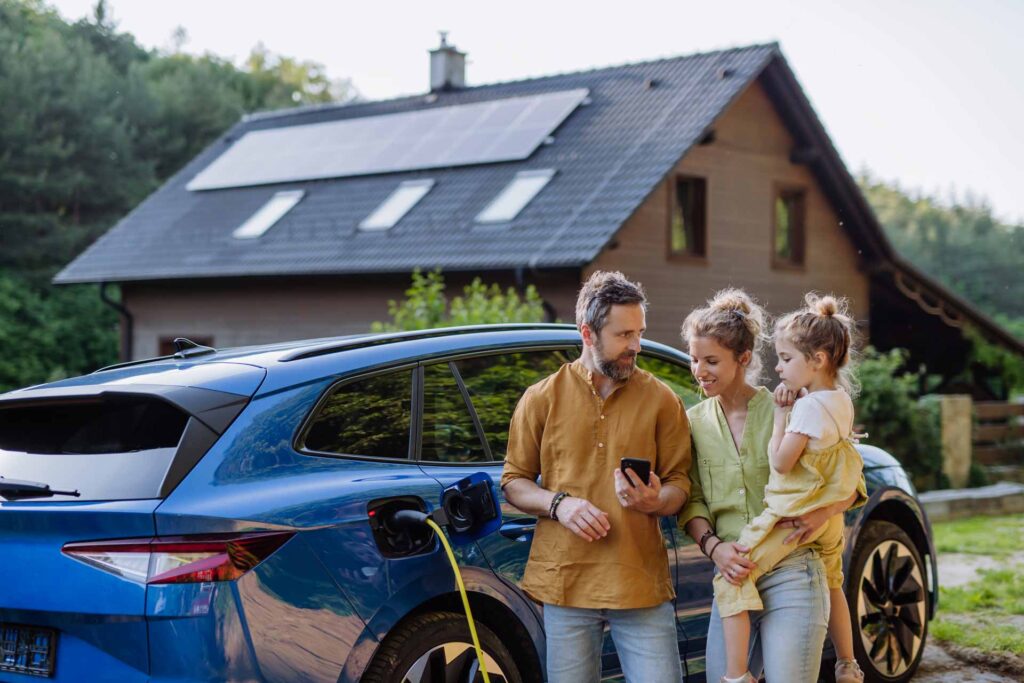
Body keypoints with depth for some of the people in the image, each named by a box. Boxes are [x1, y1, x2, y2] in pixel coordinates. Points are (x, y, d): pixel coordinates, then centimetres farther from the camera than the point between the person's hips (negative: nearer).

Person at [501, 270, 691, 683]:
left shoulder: (660, 400, 6)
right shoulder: (542, 398, 5)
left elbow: (679, 483, 7)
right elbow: (513, 483, 8)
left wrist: (654, 501, -15)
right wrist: (558, 503, -11)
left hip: (641, 584, 0)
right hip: (565, 582, 0)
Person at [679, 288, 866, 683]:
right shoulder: (694, 422, 8)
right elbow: (691, 503, 5)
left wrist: (824, 512, -17)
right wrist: (713, 546, -14)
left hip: (792, 577, -4)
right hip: (731, 577, 4)